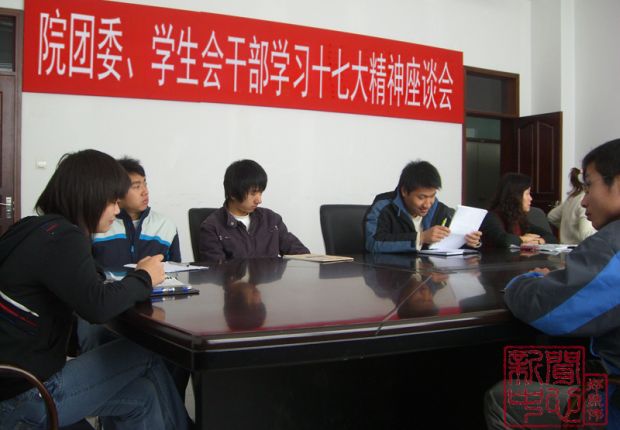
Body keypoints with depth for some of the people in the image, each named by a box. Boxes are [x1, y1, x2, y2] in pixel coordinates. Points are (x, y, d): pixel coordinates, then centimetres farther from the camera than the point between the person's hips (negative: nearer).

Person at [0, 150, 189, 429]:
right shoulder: (62, 237, -18)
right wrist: (144, 277, -11)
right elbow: (98, 306, -28)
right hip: (25, 396, -9)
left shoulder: (40, 230, 11)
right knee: (149, 355, -2)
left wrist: (136, 276, -1)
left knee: (141, 396, 12)